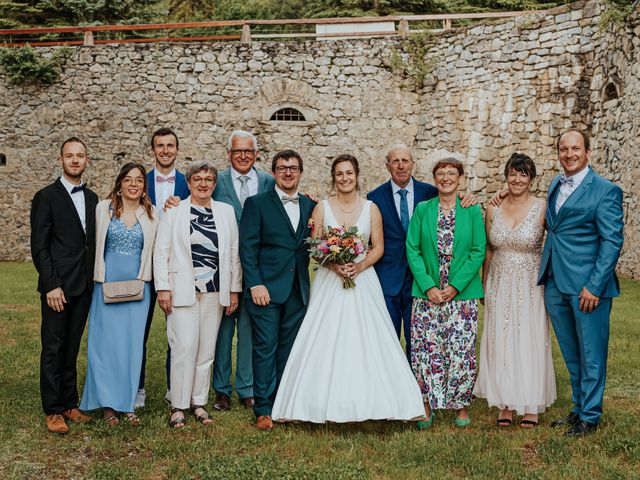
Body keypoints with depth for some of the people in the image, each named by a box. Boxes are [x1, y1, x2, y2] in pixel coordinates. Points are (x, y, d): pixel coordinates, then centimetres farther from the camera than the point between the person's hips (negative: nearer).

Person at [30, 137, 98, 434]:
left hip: (84, 287, 5)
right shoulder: (46, 197, -5)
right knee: (53, 349, 1)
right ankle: (53, 410, 9)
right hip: (58, 286, -5)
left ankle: (69, 404, 20)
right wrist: (51, 285, -14)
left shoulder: (92, 199, 12)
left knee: (72, 347, 12)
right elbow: (39, 247, -9)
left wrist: (95, 281, 8)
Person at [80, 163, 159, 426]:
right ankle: (108, 403, 11)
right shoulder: (104, 209, 2)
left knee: (132, 343, 3)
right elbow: (97, 245, 6)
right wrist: (100, 277, 3)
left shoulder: (151, 214, 6)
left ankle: (127, 402, 14)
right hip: (108, 284, -1)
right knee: (106, 342, 0)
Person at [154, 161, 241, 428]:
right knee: (185, 347, -9)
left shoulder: (226, 211, 10)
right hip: (183, 291, -3)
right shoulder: (174, 211, 2)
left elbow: (234, 253, 10)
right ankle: (178, 405, 2)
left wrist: (234, 289, 7)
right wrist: (162, 288, -5)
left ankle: (198, 402, 19)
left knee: (207, 349, 7)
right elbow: (161, 251, 1)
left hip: (215, 291, 3)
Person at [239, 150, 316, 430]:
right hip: (266, 289, -4)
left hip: (298, 291, 4)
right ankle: (264, 409, 6)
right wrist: (255, 284, -13)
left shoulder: (310, 206, 12)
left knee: (289, 349, 10)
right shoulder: (257, 204, 0)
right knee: (265, 349, -1)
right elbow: (247, 247, -6)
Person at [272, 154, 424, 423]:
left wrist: (359, 266, -14)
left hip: (363, 280, 0)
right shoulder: (322, 208, 3)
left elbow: (378, 247, 3)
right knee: (326, 342, -3)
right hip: (329, 283, 0)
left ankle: (365, 401, 6)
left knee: (365, 340, -3)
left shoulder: (371, 208, 5)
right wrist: (334, 265, -16)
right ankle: (327, 403, 5)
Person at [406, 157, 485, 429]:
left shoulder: (472, 211, 3)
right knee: (425, 350, 0)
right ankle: (427, 406, 14)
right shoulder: (422, 210, 5)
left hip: (462, 293, -1)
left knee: (461, 351, -1)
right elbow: (412, 250, 2)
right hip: (427, 293, 1)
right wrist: (428, 286, -9)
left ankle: (460, 405, 16)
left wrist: (455, 286, -10)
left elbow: (478, 251, -2)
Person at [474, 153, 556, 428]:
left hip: (530, 287, -3)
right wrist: (484, 286, 11)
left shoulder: (542, 209, -6)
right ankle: (505, 404, 16)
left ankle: (531, 406, 14)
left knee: (530, 342, 2)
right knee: (500, 342, 5)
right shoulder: (493, 210, 3)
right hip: (500, 287, 3)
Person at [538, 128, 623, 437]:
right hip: (555, 285, 7)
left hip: (587, 286, -6)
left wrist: (594, 287, -18)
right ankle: (578, 408, 30)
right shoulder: (555, 184, 12)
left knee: (591, 354, 4)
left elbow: (612, 241, -13)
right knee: (571, 354, 17)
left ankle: (590, 417, 17)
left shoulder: (605, 191, -9)